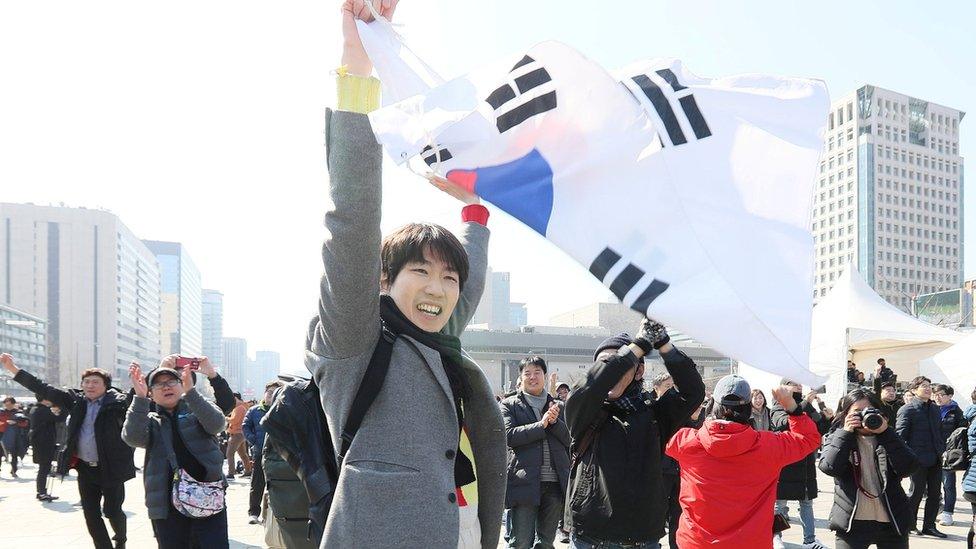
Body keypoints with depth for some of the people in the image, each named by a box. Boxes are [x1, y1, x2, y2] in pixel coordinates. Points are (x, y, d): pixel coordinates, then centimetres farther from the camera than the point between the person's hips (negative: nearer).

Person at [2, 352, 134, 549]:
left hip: (110, 468, -4)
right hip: (85, 468, 4)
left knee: (112, 512, 8)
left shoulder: (117, 402, -7)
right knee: (91, 515, 6)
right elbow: (45, 390, 6)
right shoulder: (76, 400, 5)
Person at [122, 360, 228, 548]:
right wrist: (140, 397, -22)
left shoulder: (199, 408, 9)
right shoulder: (150, 421, 12)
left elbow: (217, 424, -14)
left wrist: (190, 391, -25)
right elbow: (133, 438, -10)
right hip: (167, 505, 2)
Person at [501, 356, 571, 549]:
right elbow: (508, 435, -9)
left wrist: (554, 422, -8)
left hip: (555, 484, 4)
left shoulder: (558, 407, 16)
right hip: (525, 483, -4)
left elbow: (570, 439, 9)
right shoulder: (510, 405, 6)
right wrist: (541, 424, -14)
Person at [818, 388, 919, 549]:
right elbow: (828, 467, -15)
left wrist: (885, 433, -13)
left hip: (892, 522, 2)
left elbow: (908, 468, -10)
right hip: (852, 523, -2)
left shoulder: (888, 438, 7)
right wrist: (846, 433, -15)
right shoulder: (837, 437, 4)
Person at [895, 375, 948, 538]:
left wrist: (943, 450, 12)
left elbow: (940, 431, 20)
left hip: (935, 459, 7)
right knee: (917, 492, 1)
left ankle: (929, 526, 20)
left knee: (935, 493, 9)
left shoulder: (935, 408, 13)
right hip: (919, 459, -7)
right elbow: (900, 435, -10)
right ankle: (909, 523, 17)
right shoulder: (907, 410, -9)